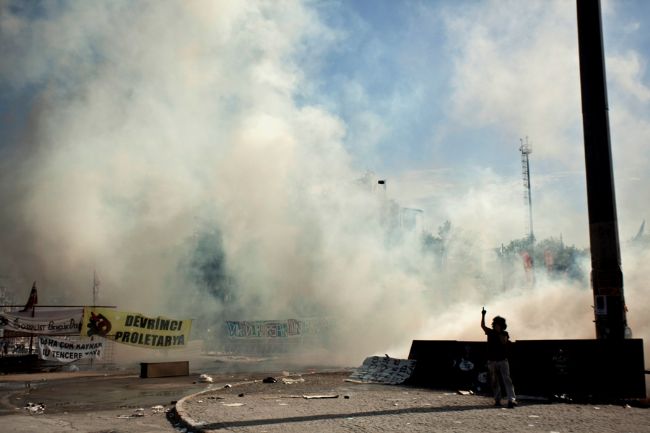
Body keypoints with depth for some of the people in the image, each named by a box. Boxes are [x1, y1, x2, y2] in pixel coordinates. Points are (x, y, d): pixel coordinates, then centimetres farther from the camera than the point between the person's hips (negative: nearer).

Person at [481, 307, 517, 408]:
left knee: (507, 379, -12)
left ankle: (511, 400, -21)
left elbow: (504, 342, -15)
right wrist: (483, 315, -18)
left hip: (502, 361, -2)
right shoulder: (490, 332, 6)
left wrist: (499, 332, -17)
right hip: (492, 361, 2)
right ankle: (497, 400, 14)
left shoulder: (505, 334, 3)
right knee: (494, 382, 6)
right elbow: (482, 325, -8)